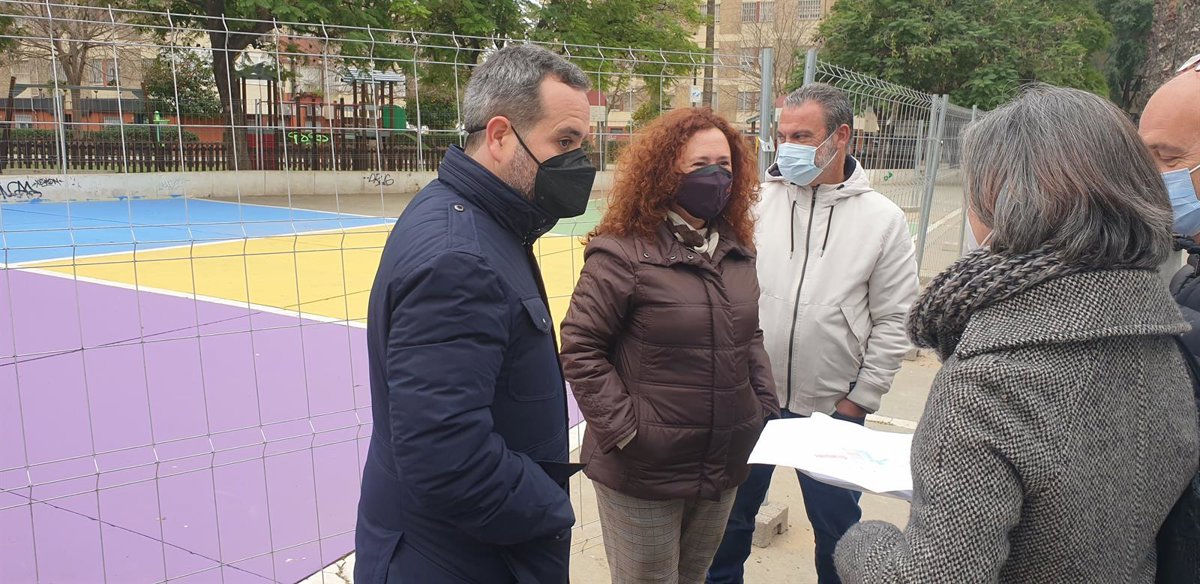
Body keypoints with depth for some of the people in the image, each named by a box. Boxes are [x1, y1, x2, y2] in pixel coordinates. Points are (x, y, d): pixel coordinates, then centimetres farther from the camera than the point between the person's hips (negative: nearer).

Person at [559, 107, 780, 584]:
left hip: (724, 470, 7)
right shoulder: (624, 253, -15)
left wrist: (766, 405, 7)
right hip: (644, 474, -6)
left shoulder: (736, 250, 7)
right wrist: (623, 429, -17)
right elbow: (580, 348, -15)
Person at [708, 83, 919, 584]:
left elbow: (893, 322, -3)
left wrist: (857, 402, -4)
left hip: (832, 410, -1)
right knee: (731, 516, 18)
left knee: (836, 528, 17)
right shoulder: (757, 201, -4)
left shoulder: (883, 220, -5)